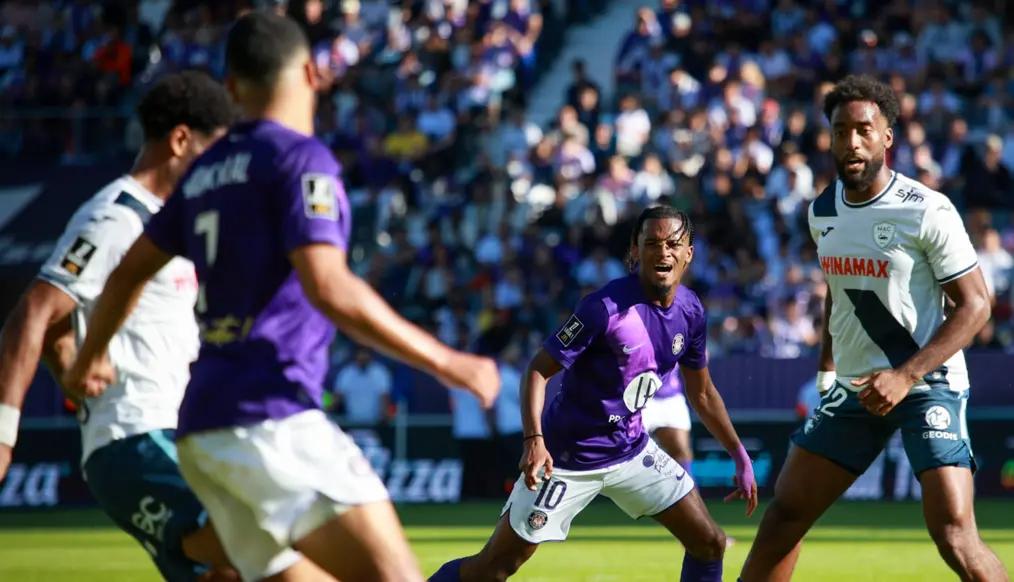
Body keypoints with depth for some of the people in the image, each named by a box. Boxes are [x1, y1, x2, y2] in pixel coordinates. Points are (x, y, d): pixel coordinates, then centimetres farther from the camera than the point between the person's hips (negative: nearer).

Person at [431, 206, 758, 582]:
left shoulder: (691, 311, -2)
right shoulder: (606, 307, -23)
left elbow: (702, 393, 13)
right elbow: (538, 371, -19)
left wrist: (740, 457, 11)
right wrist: (534, 440, -34)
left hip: (632, 452, 6)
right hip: (568, 457, -6)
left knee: (710, 544, 3)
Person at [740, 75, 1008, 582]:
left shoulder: (927, 212, -14)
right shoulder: (822, 212, 6)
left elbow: (974, 306, -14)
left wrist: (906, 376, -21)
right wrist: (827, 367, 21)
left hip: (927, 384, -6)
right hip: (854, 388, 6)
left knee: (954, 536, -18)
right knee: (784, 514, 7)